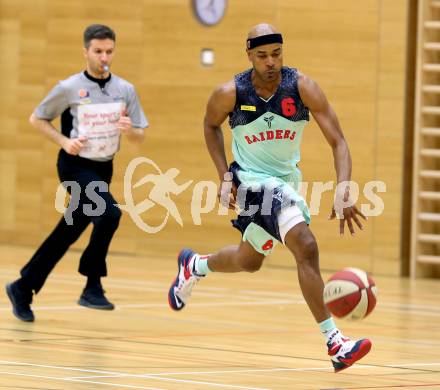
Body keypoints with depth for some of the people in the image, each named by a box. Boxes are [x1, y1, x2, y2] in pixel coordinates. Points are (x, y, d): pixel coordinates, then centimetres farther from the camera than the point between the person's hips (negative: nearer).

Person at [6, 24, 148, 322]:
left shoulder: (125, 90, 0)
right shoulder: (69, 88, -10)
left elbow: (140, 137, 6)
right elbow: (37, 119, 1)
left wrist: (129, 130, -18)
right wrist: (64, 141, -13)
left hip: (103, 168, 5)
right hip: (76, 166, -5)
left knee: (68, 233, 11)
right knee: (109, 214, -28)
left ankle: (23, 288, 25)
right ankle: (92, 286, -16)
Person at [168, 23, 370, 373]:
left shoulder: (302, 87, -18)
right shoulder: (230, 94, -17)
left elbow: (337, 141, -20)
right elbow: (211, 125, 6)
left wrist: (343, 191, -35)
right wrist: (225, 177, -5)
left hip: (287, 180, 4)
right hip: (253, 180, -4)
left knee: (248, 260, 23)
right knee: (306, 246, -25)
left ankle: (193, 266, 55)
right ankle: (334, 342, -25)